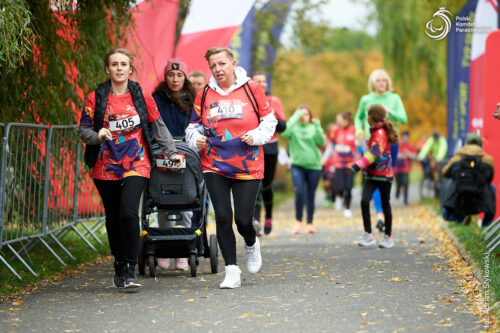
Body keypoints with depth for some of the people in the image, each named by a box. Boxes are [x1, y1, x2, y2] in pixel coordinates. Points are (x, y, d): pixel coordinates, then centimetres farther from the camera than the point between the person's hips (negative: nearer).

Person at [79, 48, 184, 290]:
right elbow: (84, 129, 4)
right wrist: (98, 136, -16)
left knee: (128, 212, -19)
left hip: (136, 165, -1)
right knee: (113, 218, 8)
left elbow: (158, 127, 12)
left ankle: (130, 270, -13)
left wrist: (171, 153, 9)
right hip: (106, 168, 2)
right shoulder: (95, 98, 3)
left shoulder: (142, 97, 5)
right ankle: (119, 266, 27)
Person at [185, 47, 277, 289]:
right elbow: (194, 125, 15)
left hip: (248, 167, -2)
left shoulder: (252, 89, 0)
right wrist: (196, 139, -7)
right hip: (214, 167, 2)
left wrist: (256, 136, -11)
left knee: (243, 219, -4)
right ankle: (232, 271, 2)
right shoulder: (204, 94, 5)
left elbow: (269, 120, 7)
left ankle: (251, 245, 33)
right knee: (223, 217, -7)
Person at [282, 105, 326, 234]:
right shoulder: (293, 127, 3)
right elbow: (285, 132, -19)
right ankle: (298, 221, 0)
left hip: (314, 166, 1)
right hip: (297, 165, -1)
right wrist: (296, 117, -17)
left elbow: (322, 142, -8)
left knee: (310, 195, 7)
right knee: (299, 192, -16)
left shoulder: (313, 128, 5)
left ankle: (310, 223, 19)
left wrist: (317, 126, -17)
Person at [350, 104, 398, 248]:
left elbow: (374, 154, -26)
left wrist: (357, 166, -32)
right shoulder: (375, 132, 12)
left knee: (385, 204, 5)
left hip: (383, 174, -7)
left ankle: (388, 237, 16)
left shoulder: (380, 133, -15)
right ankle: (368, 235, -10)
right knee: (364, 201, -9)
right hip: (371, 174, 7)